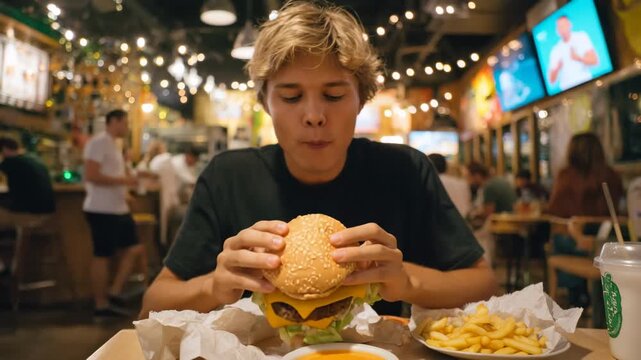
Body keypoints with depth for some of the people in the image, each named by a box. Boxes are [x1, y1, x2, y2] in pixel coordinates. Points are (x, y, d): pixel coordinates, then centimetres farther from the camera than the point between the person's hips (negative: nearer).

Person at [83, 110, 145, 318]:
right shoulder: (98, 143, -12)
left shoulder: (113, 145, 18)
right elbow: (91, 176, -21)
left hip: (119, 209, 10)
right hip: (102, 210, -10)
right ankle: (101, 305, 10)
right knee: (102, 256, -1)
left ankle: (114, 292, 16)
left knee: (135, 249, 9)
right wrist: (123, 180, -20)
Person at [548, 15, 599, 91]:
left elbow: (595, 61, -1)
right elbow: (552, 80, 4)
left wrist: (578, 58, -17)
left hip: (585, 84, -1)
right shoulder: (555, 50, 6)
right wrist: (557, 68, -15)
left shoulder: (581, 37, 6)